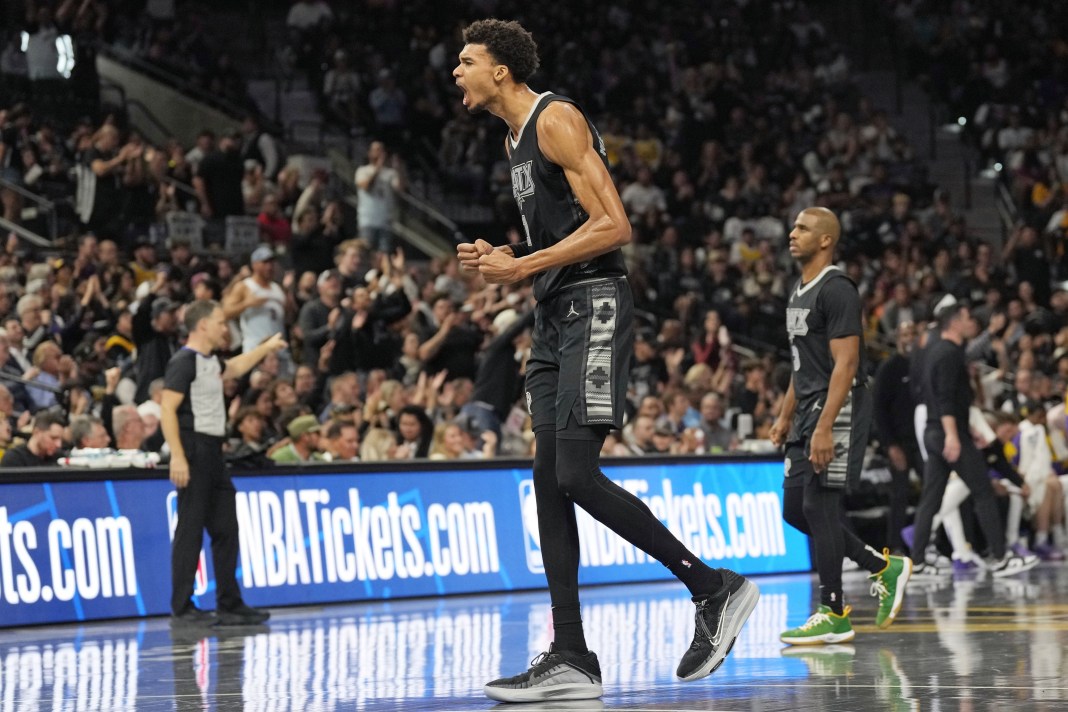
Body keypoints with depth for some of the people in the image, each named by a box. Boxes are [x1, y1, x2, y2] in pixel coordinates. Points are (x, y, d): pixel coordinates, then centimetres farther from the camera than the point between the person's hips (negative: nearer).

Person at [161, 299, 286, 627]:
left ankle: (230, 605, 16)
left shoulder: (210, 361, 17)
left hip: (213, 453, 10)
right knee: (190, 531, -7)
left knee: (226, 529, 10)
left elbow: (233, 369, 42)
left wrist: (266, 348, 48)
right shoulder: (183, 362, -11)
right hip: (194, 450, -10)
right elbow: (167, 409, -18)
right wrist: (177, 457, -25)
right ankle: (182, 609, -4)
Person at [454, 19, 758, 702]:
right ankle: (571, 660, 4)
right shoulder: (517, 137, 20)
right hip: (556, 317, 10)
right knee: (550, 481, 4)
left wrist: (523, 266, -17)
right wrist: (504, 260, 12)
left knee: (576, 476, -17)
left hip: (594, 309, -10)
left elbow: (613, 226, -18)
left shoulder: (556, 119, -10)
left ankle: (715, 587, -7)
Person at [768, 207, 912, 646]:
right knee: (795, 508, 8)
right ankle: (884, 568, 19)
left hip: (839, 409, -10)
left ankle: (833, 615, -3)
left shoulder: (837, 290, -14)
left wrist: (824, 427, -25)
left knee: (818, 505, -9)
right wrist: (785, 417, 21)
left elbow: (845, 365, -20)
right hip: (808, 411, 10)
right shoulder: (800, 292, 17)